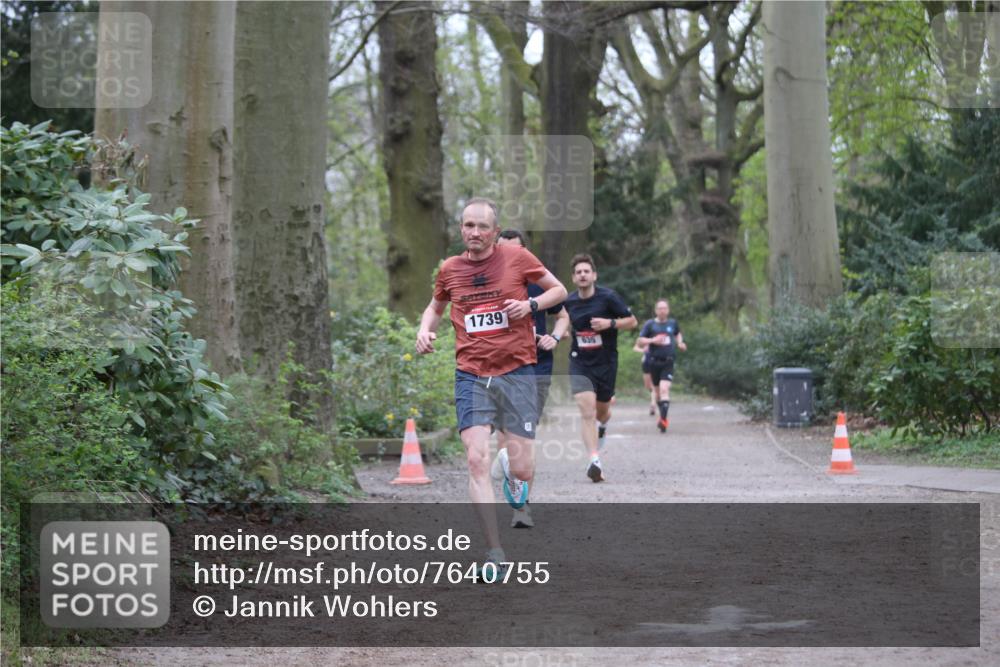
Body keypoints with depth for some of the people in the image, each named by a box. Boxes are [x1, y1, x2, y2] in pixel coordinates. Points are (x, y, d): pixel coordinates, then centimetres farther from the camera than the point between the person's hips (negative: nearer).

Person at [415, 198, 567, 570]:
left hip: (517, 372, -1)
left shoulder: (517, 258, 0)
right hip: (471, 375, 1)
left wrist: (530, 305, -9)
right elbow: (435, 306, 26)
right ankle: (495, 554, -10)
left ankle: (513, 478, 38)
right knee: (477, 460, -15)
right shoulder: (450, 270, 7)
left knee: (522, 470, -3)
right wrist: (425, 329, 5)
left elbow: (559, 290, 10)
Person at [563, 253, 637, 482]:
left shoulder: (608, 297, -10)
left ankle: (602, 425, 54)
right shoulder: (569, 302, 1)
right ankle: (595, 461, -23)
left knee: (601, 411, 15)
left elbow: (632, 321, -5)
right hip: (580, 362, 1)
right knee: (587, 409, -18)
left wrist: (610, 323, -19)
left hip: (606, 362, -1)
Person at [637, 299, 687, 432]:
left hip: (668, 362, -1)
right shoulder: (650, 324, 0)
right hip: (654, 361, 1)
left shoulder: (672, 323, 7)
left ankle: (663, 419, -24)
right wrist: (652, 340, -17)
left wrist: (680, 343, 10)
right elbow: (640, 341, -1)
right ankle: (662, 416, 31)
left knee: (664, 389, -17)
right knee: (658, 390, 11)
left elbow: (678, 333, 29)